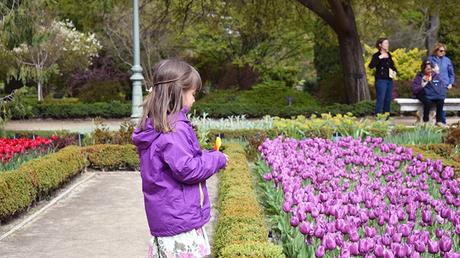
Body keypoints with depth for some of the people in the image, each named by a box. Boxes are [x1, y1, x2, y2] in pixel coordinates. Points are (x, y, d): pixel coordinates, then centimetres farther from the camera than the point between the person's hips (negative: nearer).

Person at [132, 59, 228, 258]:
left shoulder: (152, 127, 10)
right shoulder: (174, 129, -19)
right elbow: (186, 169, -22)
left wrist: (206, 156, 12)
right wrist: (217, 159, -8)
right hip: (181, 219, -9)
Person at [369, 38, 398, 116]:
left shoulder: (389, 55, 14)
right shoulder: (377, 55, -7)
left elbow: (392, 65, 27)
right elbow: (371, 66, -22)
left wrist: (395, 71, 7)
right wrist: (380, 57, -27)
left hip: (389, 80, 7)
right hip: (381, 80, -7)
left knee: (388, 100, 10)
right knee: (380, 100, -10)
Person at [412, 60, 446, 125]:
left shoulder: (436, 76, 10)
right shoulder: (419, 76, 2)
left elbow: (442, 87, 13)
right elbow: (414, 89, -4)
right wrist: (422, 86, -21)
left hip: (435, 95, 3)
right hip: (424, 95, -3)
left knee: (441, 100, -28)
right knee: (428, 101, -35)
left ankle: (439, 121, -18)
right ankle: (425, 120, -21)